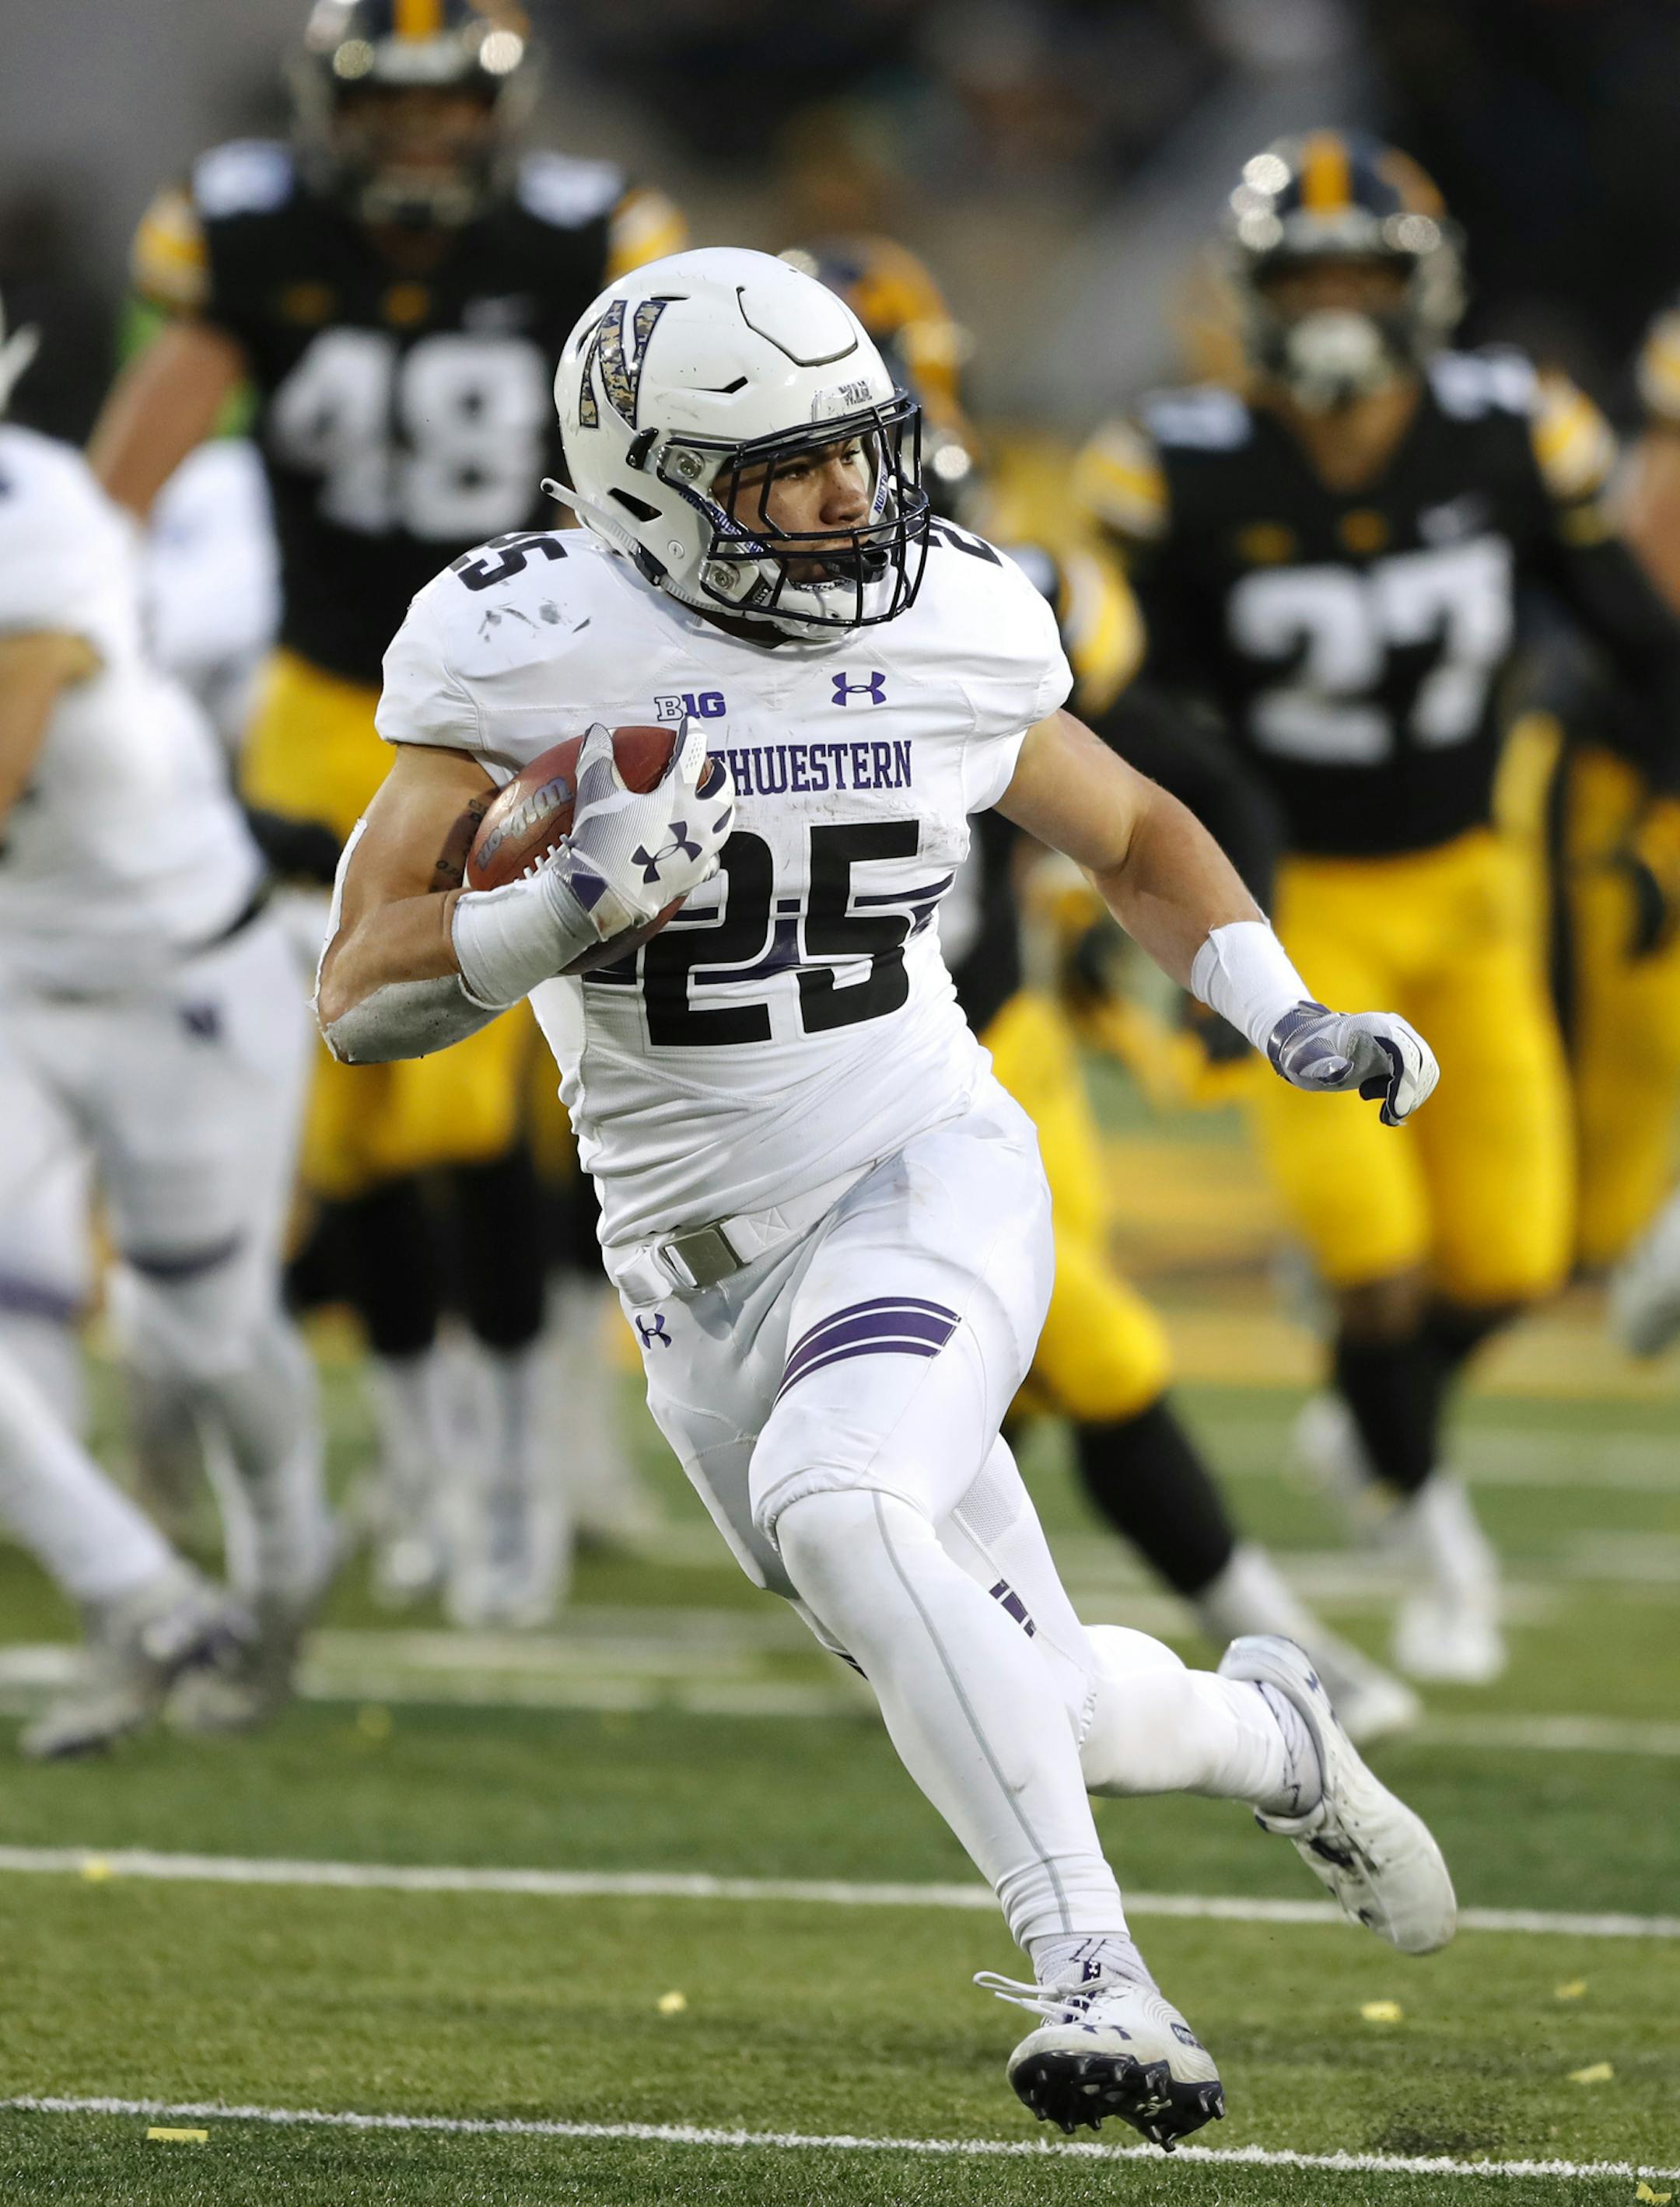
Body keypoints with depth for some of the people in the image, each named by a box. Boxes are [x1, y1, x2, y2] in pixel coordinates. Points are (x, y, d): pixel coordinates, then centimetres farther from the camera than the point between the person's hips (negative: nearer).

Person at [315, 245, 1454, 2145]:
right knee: (1022, 1712, 7)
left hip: (927, 1183, -1)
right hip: (701, 1262, 2)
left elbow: (1134, 839, 17)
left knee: (833, 1503, -33)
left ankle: (1095, 1983, -34)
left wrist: (1289, 1021, 3)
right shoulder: (529, 652, -11)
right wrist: (572, 912, -31)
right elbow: (360, 991, -13)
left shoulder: (950, 632, -3)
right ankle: (1262, 1732, 42)